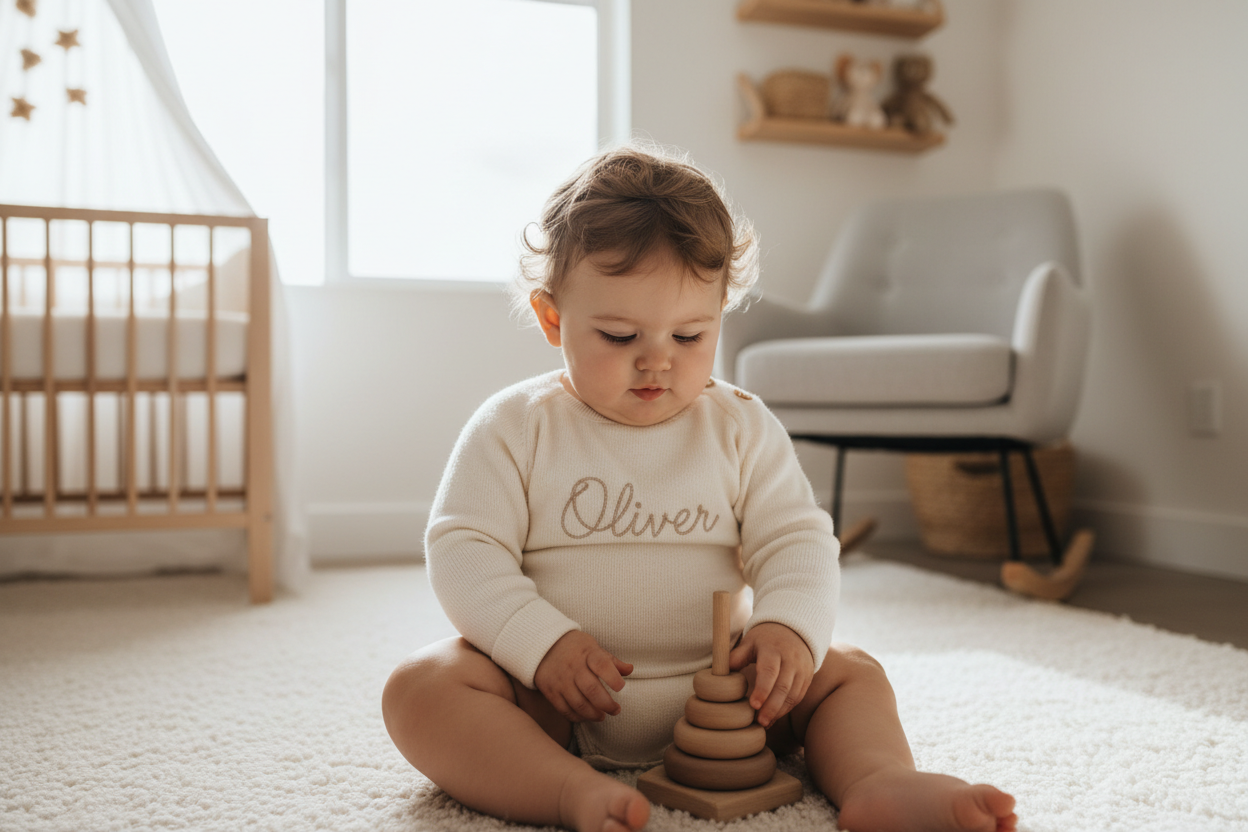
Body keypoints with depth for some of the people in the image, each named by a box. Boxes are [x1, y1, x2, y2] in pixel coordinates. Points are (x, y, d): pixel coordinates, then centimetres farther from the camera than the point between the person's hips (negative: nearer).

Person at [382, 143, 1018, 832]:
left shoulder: (742, 428, 4)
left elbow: (797, 541, 0)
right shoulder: (515, 427, -2)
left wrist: (789, 627, -21)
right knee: (421, 685, -26)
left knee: (851, 673, -6)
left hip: (715, 694, 3)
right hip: (554, 699, -2)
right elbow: (464, 550, -6)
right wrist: (542, 643, -21)